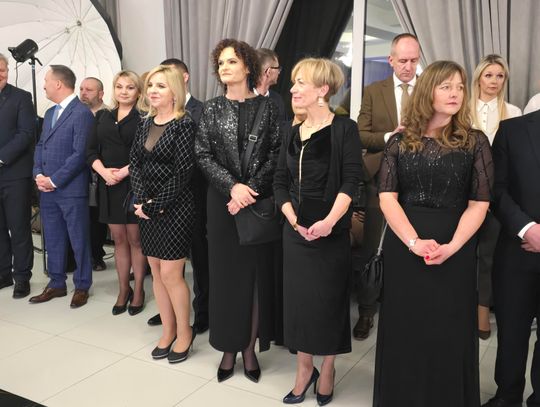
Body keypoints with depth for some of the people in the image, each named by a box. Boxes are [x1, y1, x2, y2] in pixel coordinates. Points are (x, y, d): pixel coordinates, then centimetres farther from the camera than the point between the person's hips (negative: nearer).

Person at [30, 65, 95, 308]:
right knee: (53, 240, 15)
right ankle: (56, 284, 27)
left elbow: (80, 154, -17)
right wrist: (38, 174, 0)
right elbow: (40, 145, 18)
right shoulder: (50, 113, 18)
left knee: (78, 240, 3)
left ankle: (82, 286, 16)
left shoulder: (82, 113, -11)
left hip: (71, 189, -8)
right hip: (47, 189, 8)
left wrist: (54, 180, -14)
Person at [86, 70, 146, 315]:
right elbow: (91, 151, 8)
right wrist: (103, 170, -9)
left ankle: (138, 291, 15)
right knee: (118, 239, 11)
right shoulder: (102, 116, 12)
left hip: (134, 184, -4)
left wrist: (124, 172, -17)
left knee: (135, 239, 4)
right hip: (108, 185, 4)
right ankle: (123, 290, 21)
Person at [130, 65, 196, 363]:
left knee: (171, 273, -4)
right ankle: (168, 330, 26)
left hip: (174, 208, -7)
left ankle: (184, 332, 17)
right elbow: (134, 162, 6)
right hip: (147, 207, 7)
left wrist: (156, 206, -14)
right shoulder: (146, 124, 10)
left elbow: (182, 173, -16)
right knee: (156, 271, 11)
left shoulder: (184, 125, -11)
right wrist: (142, 200, -9)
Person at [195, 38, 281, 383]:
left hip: (260, 201, -1)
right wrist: (233, 186, -14)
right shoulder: (212, 108, 5)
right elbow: (204, 155, -1)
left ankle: (250, 347, 16)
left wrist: (251, 188, -13)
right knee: (226, 272, 5)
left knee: (257, 272, 4)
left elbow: (276, 153, -2)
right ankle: (229, 348, 17)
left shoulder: (268, 107, 2)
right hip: (223, 200, 1)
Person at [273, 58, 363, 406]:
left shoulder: (344, 129, -6)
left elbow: (351, 180, -14)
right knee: (298, 298, 10)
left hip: (331, 231, -5)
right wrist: (293, 219, -8)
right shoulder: (293, 134, 10)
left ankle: (327, 369, 27)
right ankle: (304, 369, 28)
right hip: (296, 230, 5)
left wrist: (329, 221, -24)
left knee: (329, 299, 6)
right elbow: (280, 181, 6)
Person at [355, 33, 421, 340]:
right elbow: (361, 135, -1)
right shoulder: (373, 92, 4)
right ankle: (366, 311, 21)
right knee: (371, 249, 7)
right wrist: (389, 137, -18)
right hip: (380, 179, 0)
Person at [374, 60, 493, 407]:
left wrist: (451, 246, -17)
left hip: (455, 249, -1)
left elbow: (479, 203, -3)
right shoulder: (400, 142, 4)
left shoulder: (475, 142, 1)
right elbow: (387, 197, -3)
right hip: (403, 245, 1)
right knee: (404, 328, 10)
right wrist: (413, 241, -16)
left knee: (449, 331, 7)